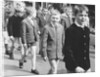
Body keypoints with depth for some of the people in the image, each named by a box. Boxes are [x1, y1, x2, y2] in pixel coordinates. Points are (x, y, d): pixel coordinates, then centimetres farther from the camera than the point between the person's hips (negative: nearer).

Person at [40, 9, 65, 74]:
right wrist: (44, 54, -8)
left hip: (59, 52, 5)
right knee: (54, 69, -9)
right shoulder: (47, 27, -11)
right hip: (51, 51, -4)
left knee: (53, 68, 13)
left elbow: (63, 40, 10)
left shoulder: (61, 27, 2)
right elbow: (44, 41, -9)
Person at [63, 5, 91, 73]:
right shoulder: (70, 30, -12)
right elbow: (67, 50, -14)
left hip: (86, 67, 6)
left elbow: (87, 49, 13)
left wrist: (88, 66, 11)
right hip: (74, 68, -6)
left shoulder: (87, 30, 8)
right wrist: (75, 67, -19)